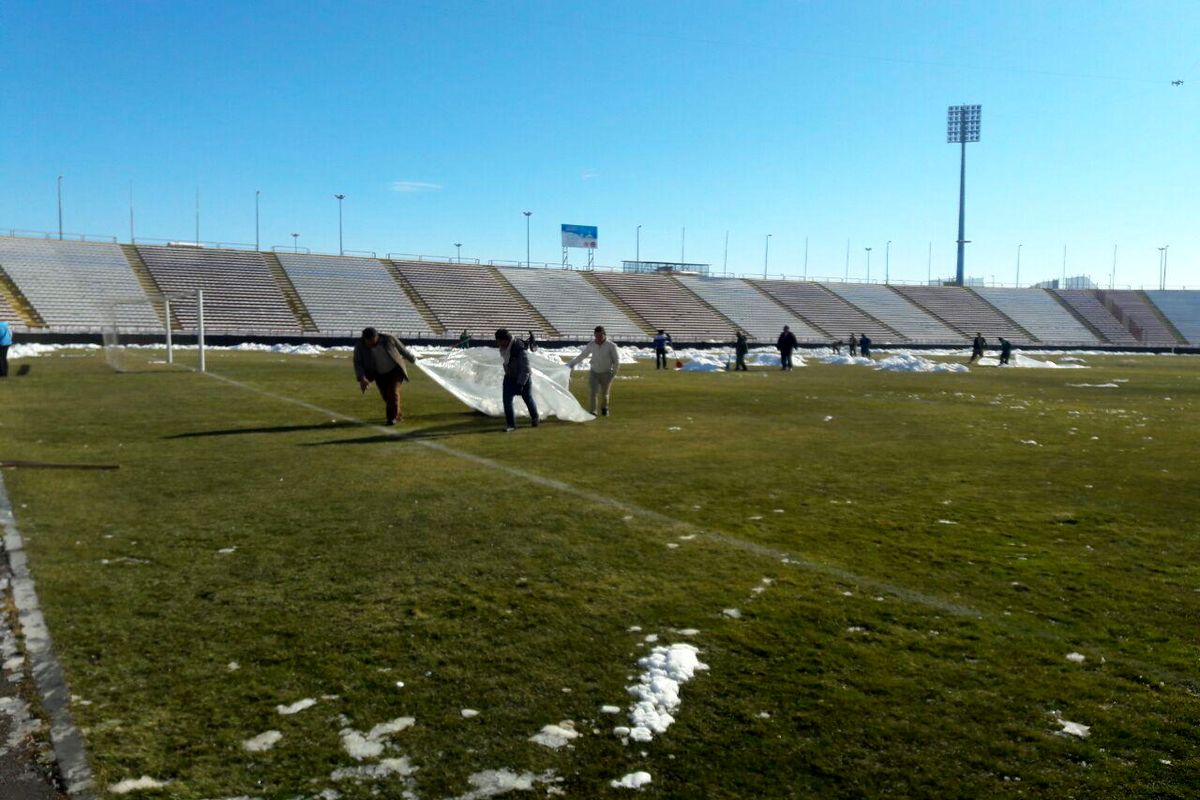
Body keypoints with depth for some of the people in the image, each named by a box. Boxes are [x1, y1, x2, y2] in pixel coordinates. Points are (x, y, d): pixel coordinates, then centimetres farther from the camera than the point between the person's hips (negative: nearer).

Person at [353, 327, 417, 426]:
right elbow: (358, 363, -23)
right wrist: (362, 379, -38)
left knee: (393, 392, -18)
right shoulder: (360, 345, -21)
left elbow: (401, 348, -5)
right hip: (379, 374, 3)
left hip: (395, 370, -3)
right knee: (386, 395, 11)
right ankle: (397, 414, 34)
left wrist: (411, 358, 10)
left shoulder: (388, 338, -22)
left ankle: (392, 417, -10)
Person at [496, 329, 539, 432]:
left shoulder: (519, 350, -32)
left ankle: (534, 418, 40)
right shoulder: (504, 348, -9)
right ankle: (511, 424, 3)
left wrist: (520, 384, -28)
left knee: (528, 399, 14)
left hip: (523, 379, -6)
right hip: (510, 378, 6)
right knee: (507, 400, -5)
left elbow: (525, 369, -28)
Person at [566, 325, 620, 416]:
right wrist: (570, 363, 4)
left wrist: (613, 373, -9)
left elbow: (617, 361, -4)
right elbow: (581, 356, 7)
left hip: (606, 373, -2)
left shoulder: (611, 345, -11)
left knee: (604, 394, 4)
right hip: (594, 372, 2)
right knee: (592, 392, -12)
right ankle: (591, 411, -5)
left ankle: (604, 409, 31)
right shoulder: (591, 345, -3)